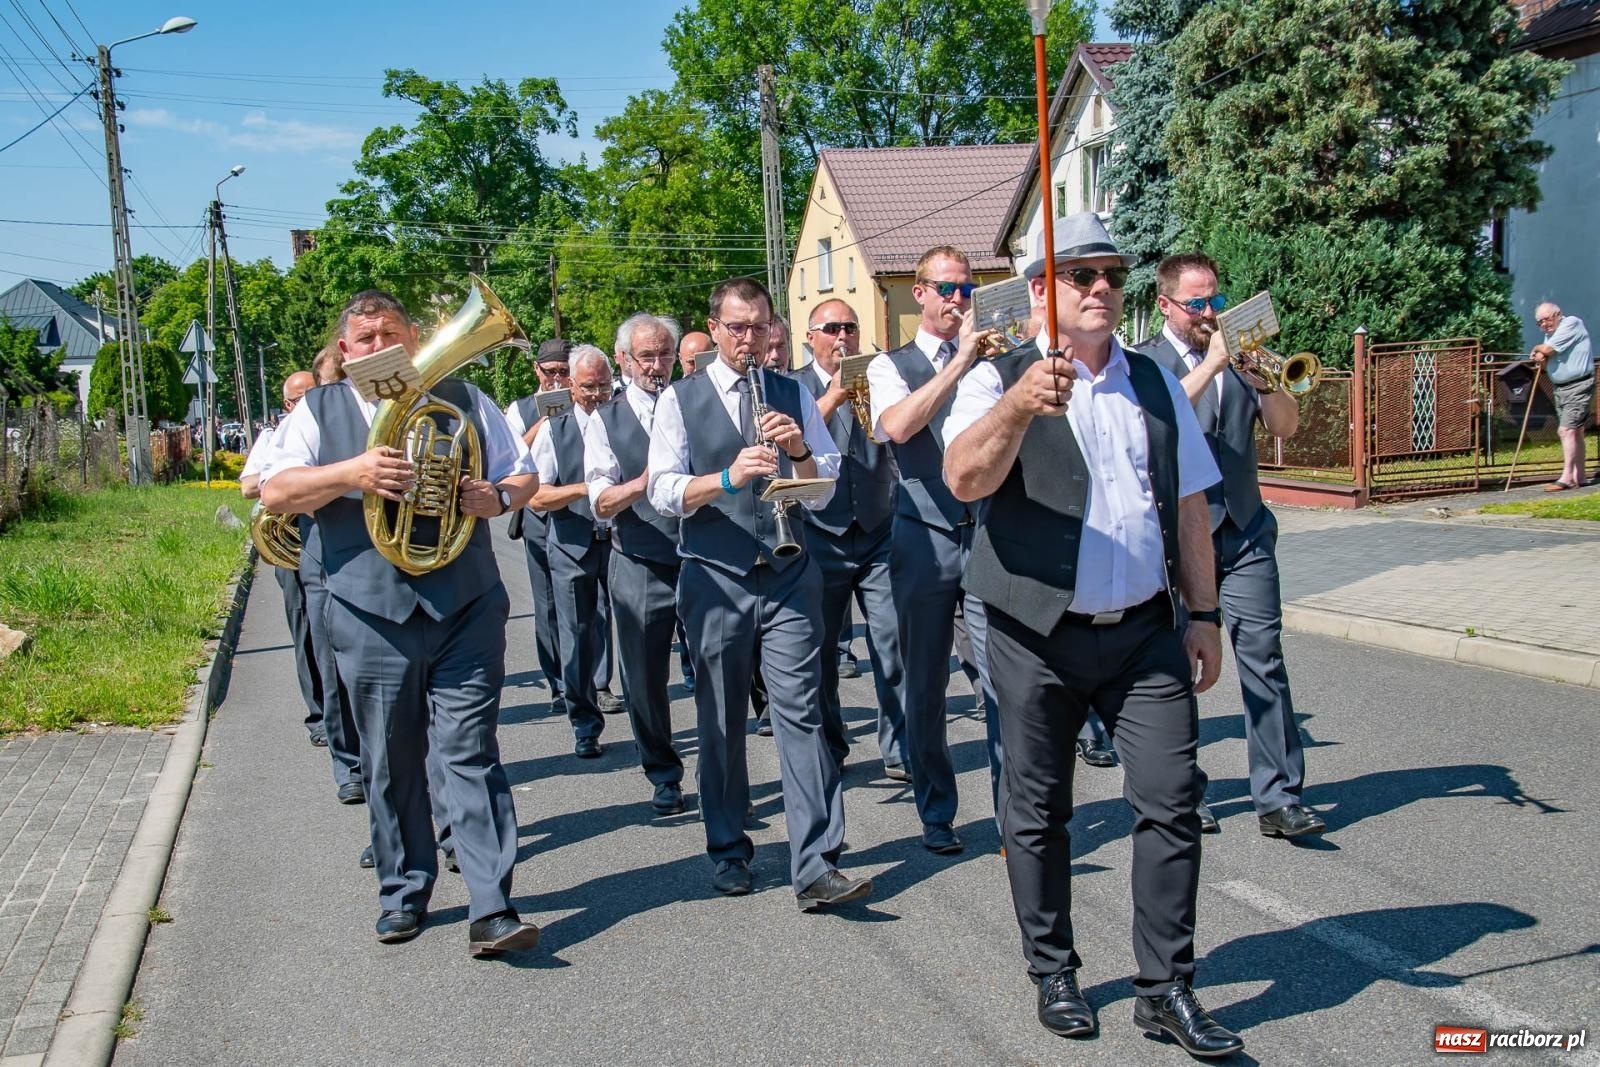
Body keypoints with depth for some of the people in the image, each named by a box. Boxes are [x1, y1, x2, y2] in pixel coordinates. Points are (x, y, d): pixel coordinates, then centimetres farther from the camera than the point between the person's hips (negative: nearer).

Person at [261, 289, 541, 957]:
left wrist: (500, 496, -9)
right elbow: (275, 491, -3)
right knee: (390, 764, 10)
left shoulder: (462, 400, 11)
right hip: (371, 616, 1)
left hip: (466, 609, 0)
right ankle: (403, 894, 25)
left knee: (470, 753, -5)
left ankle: (491, 911, -5)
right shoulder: (320, 410, 9)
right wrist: (350, 473, -19)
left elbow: (523, 475, 15)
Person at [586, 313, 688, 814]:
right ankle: (664, 777, 23)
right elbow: (601, 504, -6)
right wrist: (645, 481, -25)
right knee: (644, 677, 6)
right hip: (639, 566, 0)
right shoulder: (605, 422, 5)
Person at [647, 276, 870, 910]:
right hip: (714, 578, 0)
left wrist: (799, 448, -12)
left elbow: (824, 490, 7)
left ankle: (816, 868, -6)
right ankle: (728, 851, 24)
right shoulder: (679, 400, 5)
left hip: (788, 576, 1)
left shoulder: (794, 396, 10)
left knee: (800, 714, -7)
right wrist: (728, 477, -21)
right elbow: (664, 492, -5)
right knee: (721, 722, 9)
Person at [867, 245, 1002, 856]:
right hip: (924, 538, 0)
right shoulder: (891, 366, 6)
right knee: (926, 685, 8)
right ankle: (936, 816, 22)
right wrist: (960, 361, -16)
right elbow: (897, 425, -16)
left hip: (989, 534, 1)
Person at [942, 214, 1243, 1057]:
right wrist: (1018, 406, -40)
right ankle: (1053, 974, 26)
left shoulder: (1155, 383, 12)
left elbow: (1188, 505, 15)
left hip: (1146, 632, 4)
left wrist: (1203, 613, 10)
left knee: (1171, 802, 0)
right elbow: (964, 479, -22)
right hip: (1039, 636, -3)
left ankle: (1165, 986, 14)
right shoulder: (999, 379, -4)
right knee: (1037, 813, 8)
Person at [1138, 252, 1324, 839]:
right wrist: (1210, 363, -21)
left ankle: (1278, 798, 1)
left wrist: (1263, 378, -12)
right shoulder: (1143, 363, 2)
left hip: (1244, 530, 3)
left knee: (1265, 659, -3)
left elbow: (1285, 426, 5)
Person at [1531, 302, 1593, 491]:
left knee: (1567, 430, -16)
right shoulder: (1550, 334, 16)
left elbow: (1547, 349, -20)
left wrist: (1537, 348, 2)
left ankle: (1567, 477, -19)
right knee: (1574, 432, 10)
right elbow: (1549, 365, 18)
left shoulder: (1572, 324, -11)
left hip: (1578, 387, -9)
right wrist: (1541, 359, -4)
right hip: (1560, 388, 9)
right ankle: (1579, 476, 14)